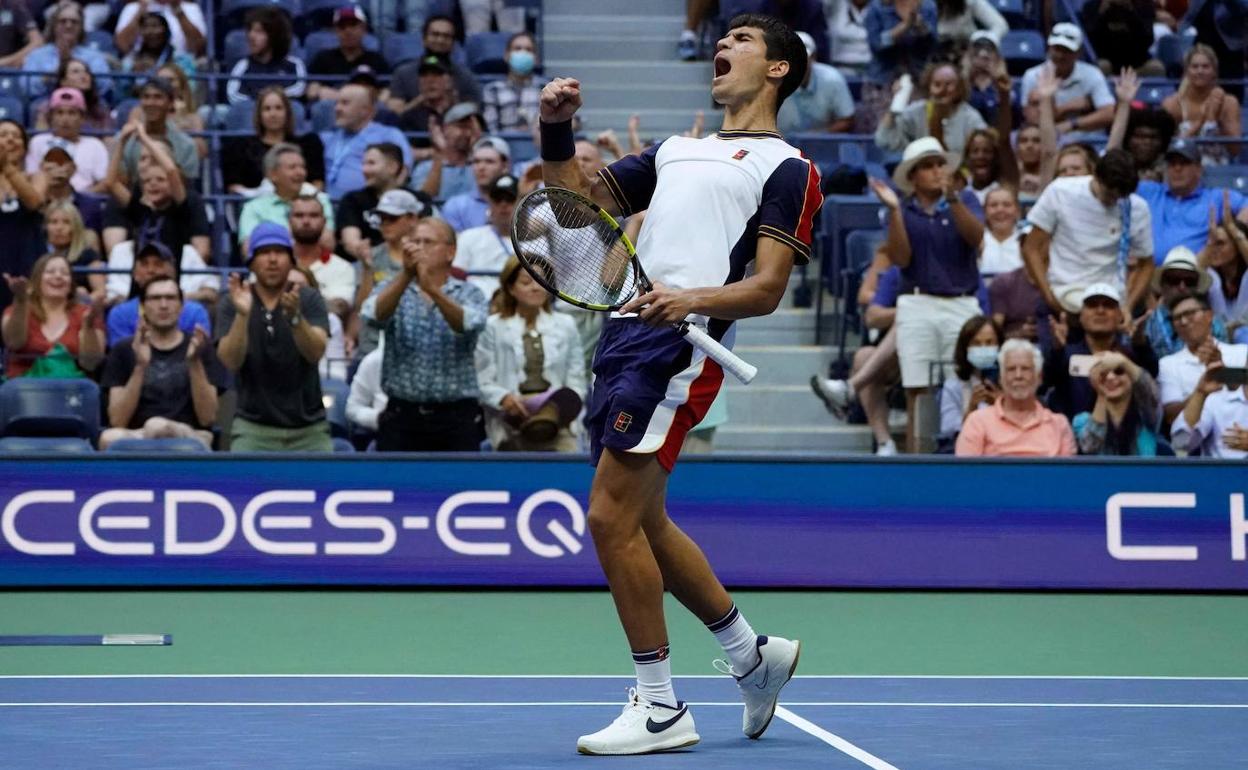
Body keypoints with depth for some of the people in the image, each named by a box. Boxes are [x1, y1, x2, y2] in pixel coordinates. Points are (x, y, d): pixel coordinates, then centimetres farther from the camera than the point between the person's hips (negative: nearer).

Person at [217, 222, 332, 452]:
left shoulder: (309, 300, 0)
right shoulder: (232, 303, 0)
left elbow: (315, 353, -16)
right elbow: (231, 361, -13)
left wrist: (294, 315, -35)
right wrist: (242, 314, -29)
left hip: (308, 428, 1)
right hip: (254, 427, -1)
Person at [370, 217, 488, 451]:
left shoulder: (470, 294, 4)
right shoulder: (394, 289, 8)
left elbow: (467, 324, -20)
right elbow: (378, 313, -16)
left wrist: (432, 289, -38)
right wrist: (406, 275, -34)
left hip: (456, 417, -1)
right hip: (402, 416, 1)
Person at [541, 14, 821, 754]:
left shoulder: (787, 169, 4)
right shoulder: (677, 150, 26)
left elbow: (768, 290, -7)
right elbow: (579, 201, 24)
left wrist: (692, 299, -25)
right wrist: (557, 129, 8)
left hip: (680, 344, -8)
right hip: (625, 334, 8)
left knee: (613, 515, -13)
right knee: (642, 524, 13)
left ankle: (660, 708, -5)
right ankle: (754, 655, 29)